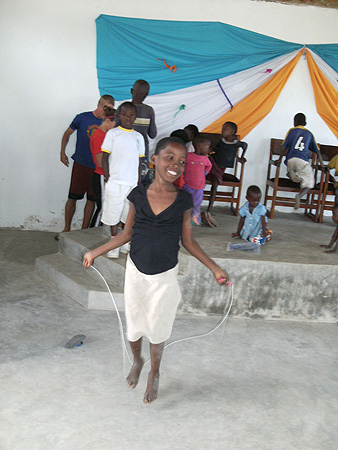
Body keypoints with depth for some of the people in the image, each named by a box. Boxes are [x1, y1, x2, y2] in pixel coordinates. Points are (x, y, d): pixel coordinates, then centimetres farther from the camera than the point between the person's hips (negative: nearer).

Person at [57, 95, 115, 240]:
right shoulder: (82, 118, -2)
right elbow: (67, 133, 10)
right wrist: (62, 152, 3)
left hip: (97, 167, 2)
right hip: (80, 164, -2)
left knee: (92, 200, 5)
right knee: (72, 198, 0)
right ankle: (66, 229, 14)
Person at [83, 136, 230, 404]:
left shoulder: (183, 201, -7)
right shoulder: (138, 196, -6)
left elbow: (188, 241, 1)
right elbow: (127, 234, 5)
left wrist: (214, 268, -3)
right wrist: (96, 252, 6)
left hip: (165, 277, -1)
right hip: (136, 272, 1)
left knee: (158, 330, 12)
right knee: (134, 324, 17)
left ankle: (155, 374, 38)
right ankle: (137, 361, 48)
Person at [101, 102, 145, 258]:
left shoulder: (138, 137, 12)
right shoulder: (113, 133, 0)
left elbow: (139, 161, 15)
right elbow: (105, 157, -1)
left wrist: (138, 182, 11)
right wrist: (108, 178, -7)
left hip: (132, 182, 4)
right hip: (115, 181, -4)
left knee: (130, 213, 9)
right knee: (114, 212, 1)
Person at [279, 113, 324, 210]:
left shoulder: (292, 131, 17)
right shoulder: (309, 133, 21)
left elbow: (285, 147, 9)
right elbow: (317, 150, 24)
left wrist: (280, 159, 16)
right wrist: (321, 163, 32)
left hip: (290, 160, 1)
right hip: (303, 160, -1)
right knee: (309, 182, 0)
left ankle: (291, 173, 0)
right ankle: (299, 196, -25)